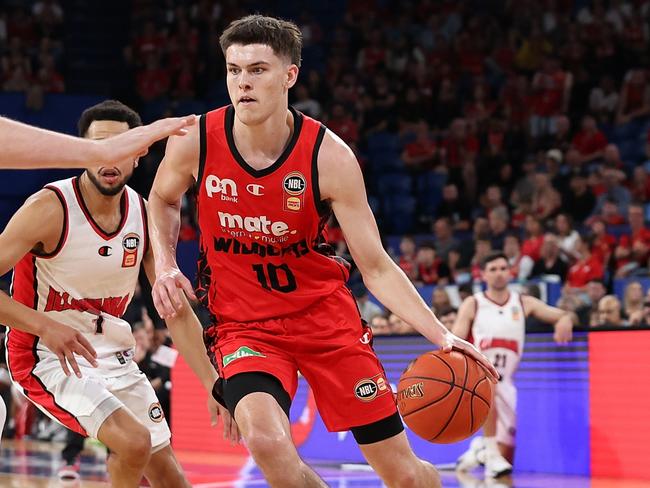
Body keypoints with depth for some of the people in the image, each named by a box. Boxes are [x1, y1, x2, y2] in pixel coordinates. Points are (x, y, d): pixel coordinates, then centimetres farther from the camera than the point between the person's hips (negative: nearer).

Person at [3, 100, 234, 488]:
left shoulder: (145, 216, -2)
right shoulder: (49, 209, -19)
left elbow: (176, 312, 6)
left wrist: (215, 384, 2)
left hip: (115, 356, 6)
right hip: (50, 358, -6)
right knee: (134, 442, -26)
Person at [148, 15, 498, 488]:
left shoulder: (330, 157, -16)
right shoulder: (194, 142, -13)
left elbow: (376, 267, -12)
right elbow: (163, 200, 13)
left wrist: (441, 335, -23)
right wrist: (166, 265, -5)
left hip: (325, 314, 0)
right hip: (245, 323, 0)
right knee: (267, 441, -32)